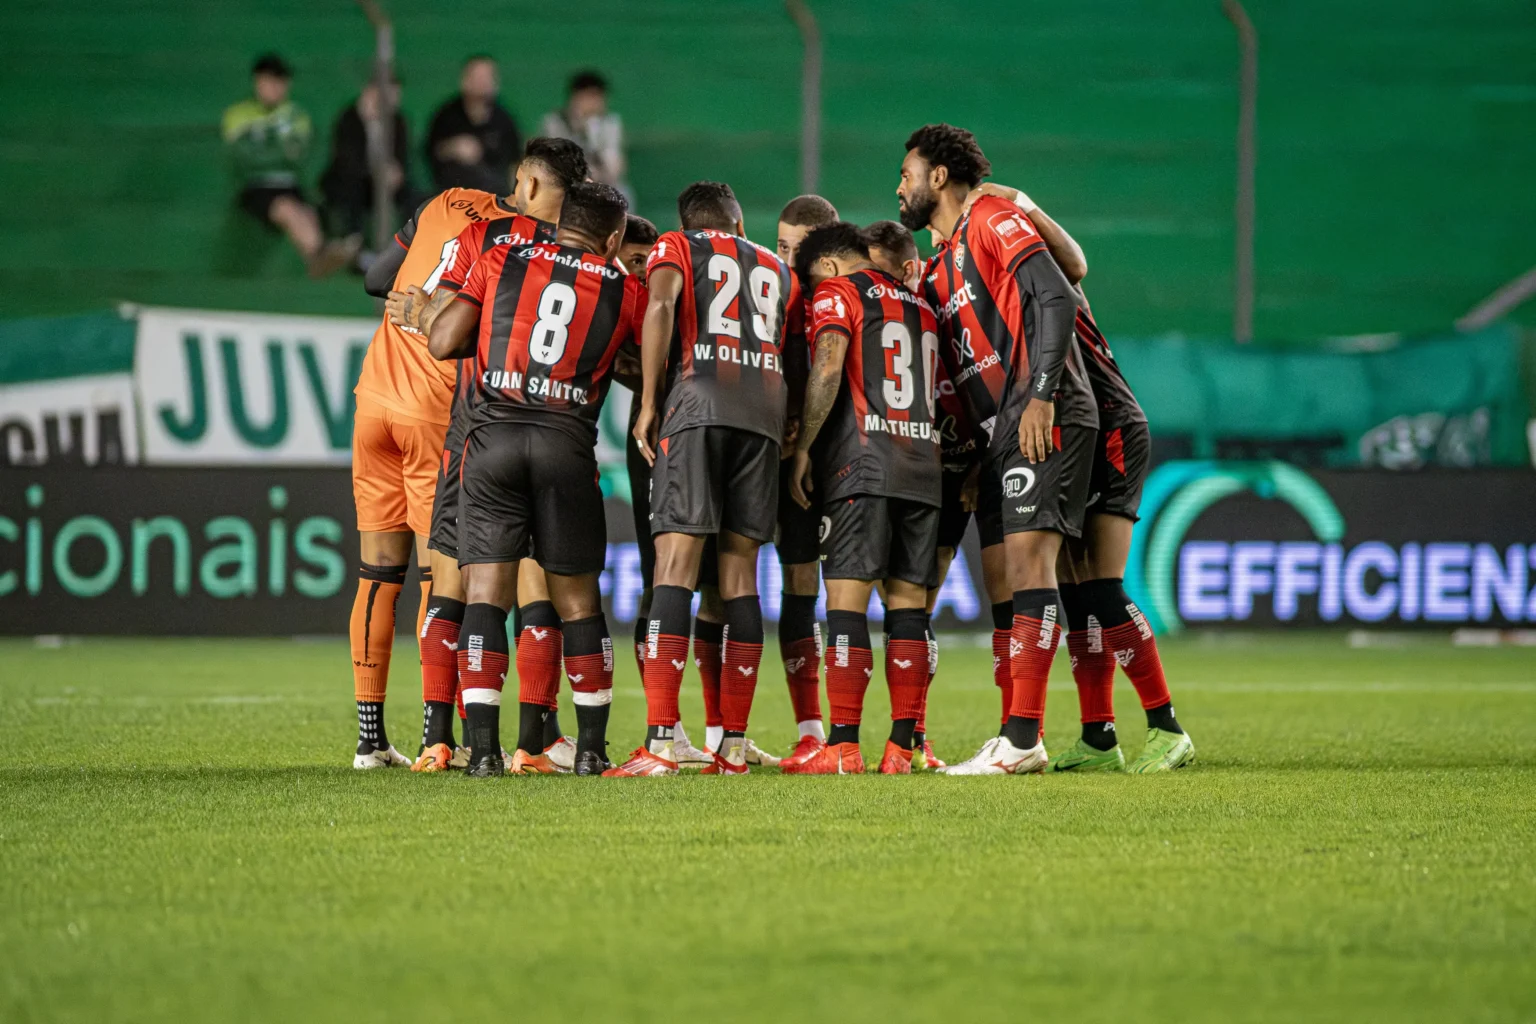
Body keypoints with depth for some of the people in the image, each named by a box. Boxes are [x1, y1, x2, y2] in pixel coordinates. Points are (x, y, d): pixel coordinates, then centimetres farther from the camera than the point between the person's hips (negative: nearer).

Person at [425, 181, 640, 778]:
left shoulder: (500, 262, 11)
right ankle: (591, 748, 10)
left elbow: (442, 343, 7)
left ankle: (484, 749, -9)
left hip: (493, 434, 0)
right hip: (567, 443, 0)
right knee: (578, 601, 10)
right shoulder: (623, 290, 12)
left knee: (486, 595, 0)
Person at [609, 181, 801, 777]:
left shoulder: (675, 249, 15)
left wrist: (648, 404, -4)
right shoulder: (777, 271, 28)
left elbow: (660, 308, -4)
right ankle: (734, 746, 5)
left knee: (675, 567, -9)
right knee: (740, 576, 8)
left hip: (698, 404, -4)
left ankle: (660, 744, -19)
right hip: (765, 415, 4)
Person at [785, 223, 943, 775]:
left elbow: (827, 368, -11)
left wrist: (802, 447, -7)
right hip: (923, 467, 6)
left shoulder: (837, 292, 2)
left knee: (846, 600, -8)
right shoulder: (921, 305, 23)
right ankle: (901, 746, 0)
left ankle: (843, 747, -14)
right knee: (908, 604, 5)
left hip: (862, 464, -6)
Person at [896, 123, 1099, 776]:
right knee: (1005, 582, 5)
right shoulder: (940, 268, 23)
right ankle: (1016, 739, 4)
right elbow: (948, 366, 26)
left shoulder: (994, 220, -3)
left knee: (1029, 562, -15)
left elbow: (1056, 300, -14)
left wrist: (1041, 396, -22)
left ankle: (1023, 738, -22)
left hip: (1043, 421, -10)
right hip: (996, 431, 10)